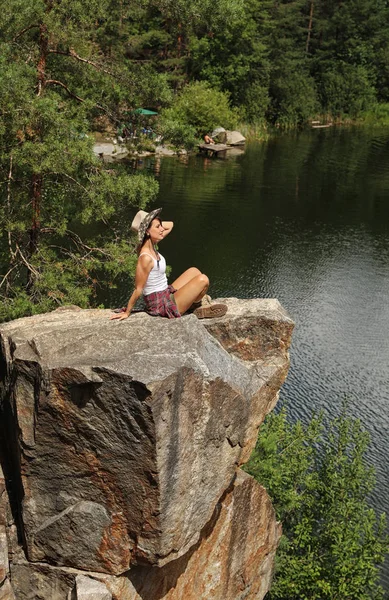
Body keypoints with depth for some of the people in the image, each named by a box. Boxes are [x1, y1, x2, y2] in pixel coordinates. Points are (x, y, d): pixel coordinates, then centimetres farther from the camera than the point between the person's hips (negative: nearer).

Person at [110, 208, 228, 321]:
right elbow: (138, 290, -20)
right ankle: (197, 309, 11)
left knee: (193, 271, 18)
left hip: (166, 295, 10)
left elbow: (170, 225, 12)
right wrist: (126, 313, -12)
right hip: (161, 306, -10)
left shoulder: (150, 246, 0)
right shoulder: (146, 258, -27)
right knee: (202, 280, -15)